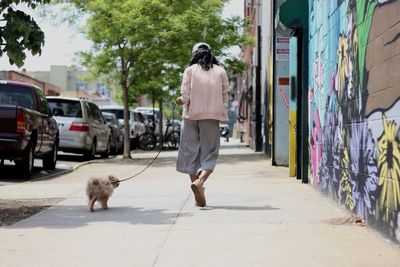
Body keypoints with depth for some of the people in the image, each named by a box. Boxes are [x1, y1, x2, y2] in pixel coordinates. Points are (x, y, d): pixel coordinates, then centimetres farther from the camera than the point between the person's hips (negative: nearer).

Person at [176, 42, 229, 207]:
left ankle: (199, 194, 7)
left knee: (191, 151, 8)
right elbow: (225, 98, 5)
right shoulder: (220, 71, 4)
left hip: (192, 115, 0)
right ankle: (200, 180, -22)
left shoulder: (190, 70, 0)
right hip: (212, 116, 0)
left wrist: (181, 101, 15)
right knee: (210, 152, 5)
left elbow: (185, 96, -7)